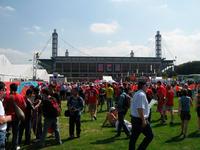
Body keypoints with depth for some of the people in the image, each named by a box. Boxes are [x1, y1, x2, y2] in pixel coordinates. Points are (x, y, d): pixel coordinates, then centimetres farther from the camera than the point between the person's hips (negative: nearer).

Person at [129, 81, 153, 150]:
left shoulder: (136, 94, 14)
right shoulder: (142, 94, -17)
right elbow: (140, 108, -24)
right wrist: (143, 120, -22)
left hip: (134, 118, 10)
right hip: (140, 119, -10)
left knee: (133, 137, 13)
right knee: (150, 136, 4)